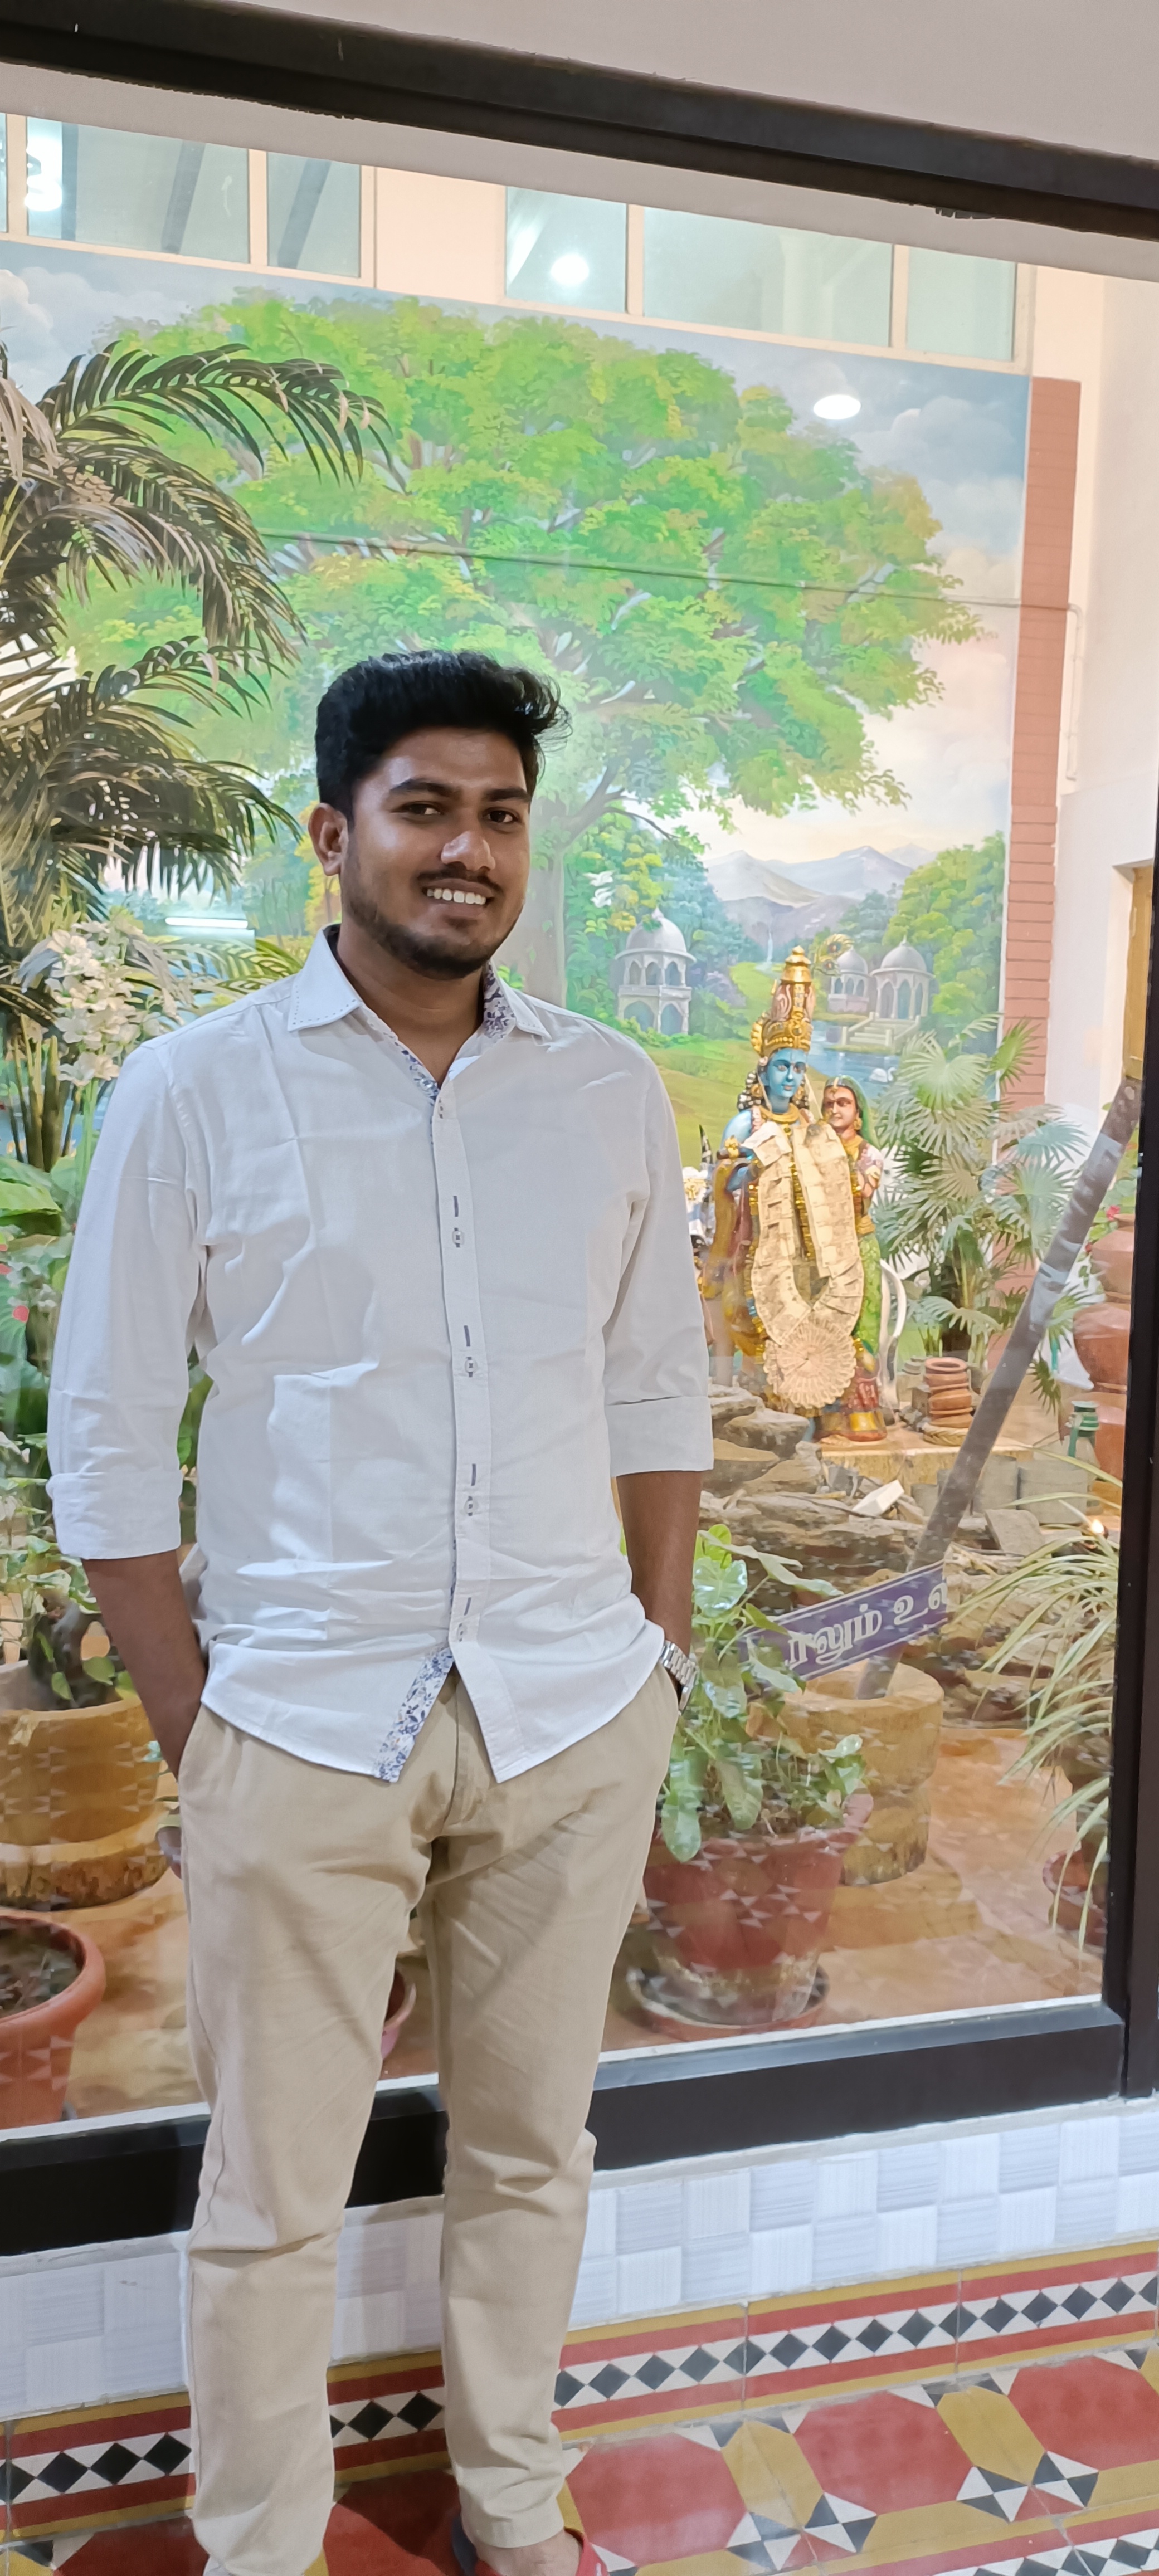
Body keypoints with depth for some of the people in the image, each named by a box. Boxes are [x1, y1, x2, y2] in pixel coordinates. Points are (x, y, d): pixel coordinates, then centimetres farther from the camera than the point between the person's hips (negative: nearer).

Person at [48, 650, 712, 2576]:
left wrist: (663, 1652, 8)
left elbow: (660, 1387, 11)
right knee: (270, 2201, 11)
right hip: (305, 1733, -2)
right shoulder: (194, 1090, -5)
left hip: (579, 1719, 3)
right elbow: (108, 1439, -3)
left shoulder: (611, 1092, 3)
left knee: (532, 2151, 19)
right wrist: (191, 1729, -4)